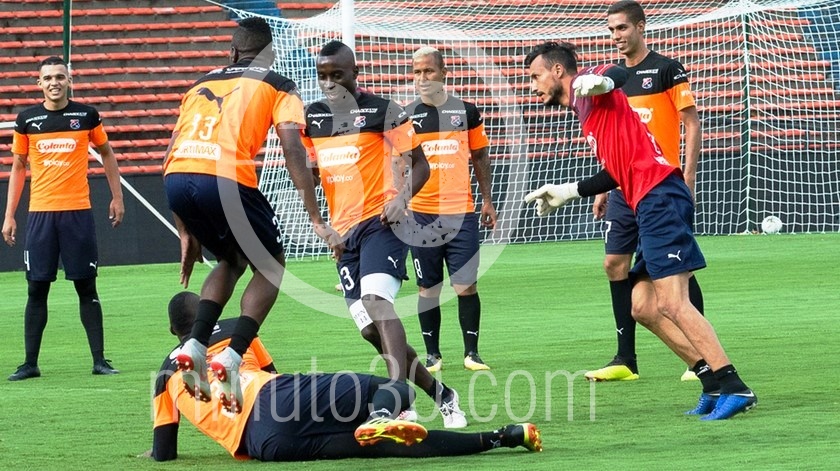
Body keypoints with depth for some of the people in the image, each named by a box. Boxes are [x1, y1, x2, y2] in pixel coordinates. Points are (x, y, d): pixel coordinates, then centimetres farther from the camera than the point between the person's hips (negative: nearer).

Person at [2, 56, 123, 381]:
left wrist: (117, 197, 11)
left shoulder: (86, 116, 2)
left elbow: (106, 154, 16)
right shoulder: (27, 120, 5)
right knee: (37, 289, 2)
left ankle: (99, 360, 5)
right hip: (40, 213, 1)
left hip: (78, 212, -1)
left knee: (86, 287, 1)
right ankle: (30, 363, 6)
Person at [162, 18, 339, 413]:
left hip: (176, 178, 5)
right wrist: (316, 221, 2)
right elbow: (293, 150, 2)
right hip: (226, 178, -5)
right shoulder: (278, 86, 18)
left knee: (233, 260, 29)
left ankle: (194, 346, 9)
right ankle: (231, 358, 0)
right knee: (270, 266, 18)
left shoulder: (201, 84, 30)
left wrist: (186, 233, 33)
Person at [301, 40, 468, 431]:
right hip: (344, 233, 6)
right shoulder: (312, 117, 11)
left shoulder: (383, 112, -4)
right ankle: (439, 394, 19)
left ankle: (398, 394, -39)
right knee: (371, 330, 4)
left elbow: (419, 164, -2)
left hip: (382, 222, -6)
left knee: (376, 300, -29)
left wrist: (403, 198, -19)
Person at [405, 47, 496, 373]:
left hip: (461, 212, 0)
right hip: (422, 214, 0)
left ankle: (472, 352, 7)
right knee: (428, 288, 4)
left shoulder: (467, 112, 5)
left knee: (466, 285, -4)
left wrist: (487, 200, 9)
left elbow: (480, 157, 14)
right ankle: (432, 355, 13)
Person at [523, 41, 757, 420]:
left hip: (660, 199, -10)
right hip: (650, 207, 10)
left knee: (671, 304, -17)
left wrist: (602, 80, -46)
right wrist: (566, 192, 38)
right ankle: (715, 383, 7)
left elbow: (619, 75, -23)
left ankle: (734, 388, -20)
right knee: (643, 306, 10)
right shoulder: (586, 113, 28)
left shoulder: (587, 87, 1)